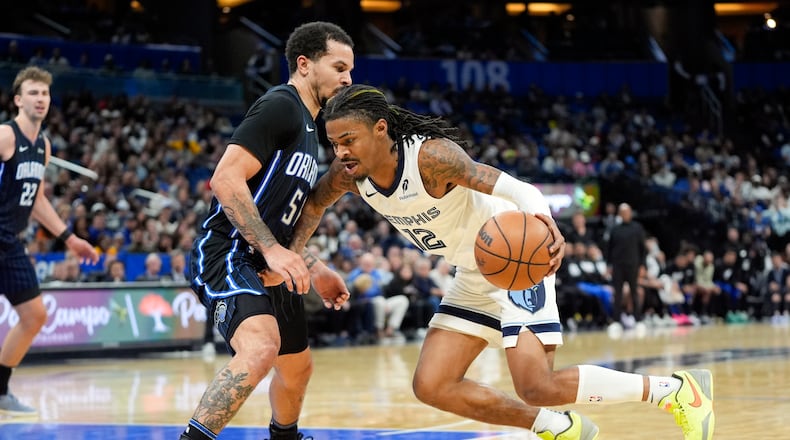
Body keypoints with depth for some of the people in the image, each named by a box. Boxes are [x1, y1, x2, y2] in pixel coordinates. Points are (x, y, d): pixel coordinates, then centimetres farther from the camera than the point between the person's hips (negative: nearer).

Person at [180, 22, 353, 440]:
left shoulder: (308, 126, 19)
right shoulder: (279, 106, -12)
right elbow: (226, 179, -23)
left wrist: (314, 269, 23)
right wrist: (271, 249, -27)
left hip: (267, 264, 10)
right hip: (228, 253, -10)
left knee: (297, 367, 23)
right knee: (260, 349, -34)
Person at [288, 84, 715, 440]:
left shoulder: (431, 155, -29)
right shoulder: (347, 175, -9)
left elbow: (517, 189, -38)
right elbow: (313, 204, 13)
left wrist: (544, 222, -59)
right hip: (472, 278, 8)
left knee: (538, 387, -19)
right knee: (432, 386, 0)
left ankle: (674, 388, -2)